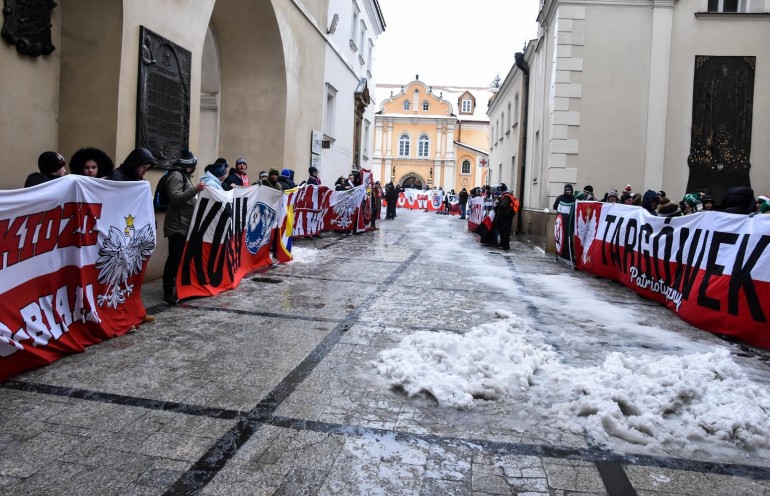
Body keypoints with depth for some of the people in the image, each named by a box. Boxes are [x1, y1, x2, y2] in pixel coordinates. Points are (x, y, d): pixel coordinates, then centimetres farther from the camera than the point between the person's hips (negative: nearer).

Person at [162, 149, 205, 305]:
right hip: (177, 226, -10)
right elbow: (174, 198, -24)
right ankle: (168, 293, -6)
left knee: (182, 258, 14)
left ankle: (179, 289, 22)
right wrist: (195, 190, -28)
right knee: (175, 259, -9)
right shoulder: (176, 175, -11)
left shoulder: (184, 175, 20)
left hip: (185, 225, 10)